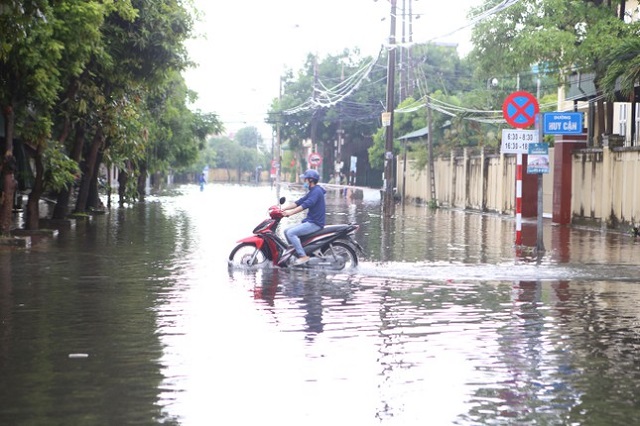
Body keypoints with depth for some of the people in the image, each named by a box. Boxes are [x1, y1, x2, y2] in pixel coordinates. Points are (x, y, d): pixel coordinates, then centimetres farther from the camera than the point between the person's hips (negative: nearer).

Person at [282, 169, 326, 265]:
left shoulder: (316, 191, -15)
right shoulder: (311, 192, 19)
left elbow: (306, 204, -27)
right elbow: (299, 202, 16)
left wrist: (290, 212, -32)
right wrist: (283, 209, 6)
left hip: (315, 223, -11)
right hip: (310, 221, 11)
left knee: (291, 233, -22)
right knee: (286, 231, 11)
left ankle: (303, 256, -24)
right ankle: (295, 252, 10)